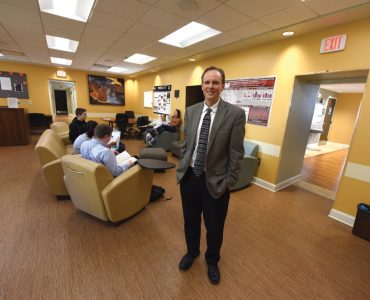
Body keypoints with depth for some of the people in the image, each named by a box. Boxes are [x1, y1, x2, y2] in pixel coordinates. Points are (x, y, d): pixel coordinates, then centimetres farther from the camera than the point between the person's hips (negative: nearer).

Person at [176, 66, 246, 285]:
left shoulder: (236, 114, -11)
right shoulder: (191, 111, 2)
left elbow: (236, 153, -10)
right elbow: (186, 144, 8)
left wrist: (229, 184, -9)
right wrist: (181, 168, 6)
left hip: (215, 181, -3)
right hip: (189, 176, 4)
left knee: (214, 227, 18)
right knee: (190, 220, 23)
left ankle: (212, 261, 49)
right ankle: (192, 252, 54)